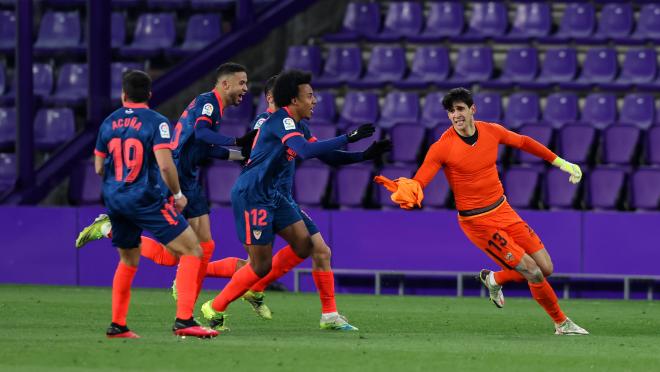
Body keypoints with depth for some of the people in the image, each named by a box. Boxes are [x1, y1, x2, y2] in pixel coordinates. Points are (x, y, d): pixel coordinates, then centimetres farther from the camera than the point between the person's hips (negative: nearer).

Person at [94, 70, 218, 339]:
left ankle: (117, 325, 21)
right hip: (146, 200, -6)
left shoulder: (109, 123, 8)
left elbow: (99, 168, 13)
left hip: (114, 200, 6)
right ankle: (184, 320, -16)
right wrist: (178, 195, -3)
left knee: (128, 261, 24)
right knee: (191, 251, -2)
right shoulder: (155, 122, -8)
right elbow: (165, 165, -18)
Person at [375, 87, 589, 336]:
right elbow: (417, 183, -21)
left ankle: (495, 280, 29)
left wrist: (561, 163, 20)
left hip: (503, 211, 6)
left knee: (546, 268, 3)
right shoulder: (442, 147, -16)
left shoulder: (492, 131, -1)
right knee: (533, 273, -10)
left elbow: (524, 143, 17)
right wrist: (402, 190, -46)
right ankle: (562, 323, 12)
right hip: (477, 222, -6)